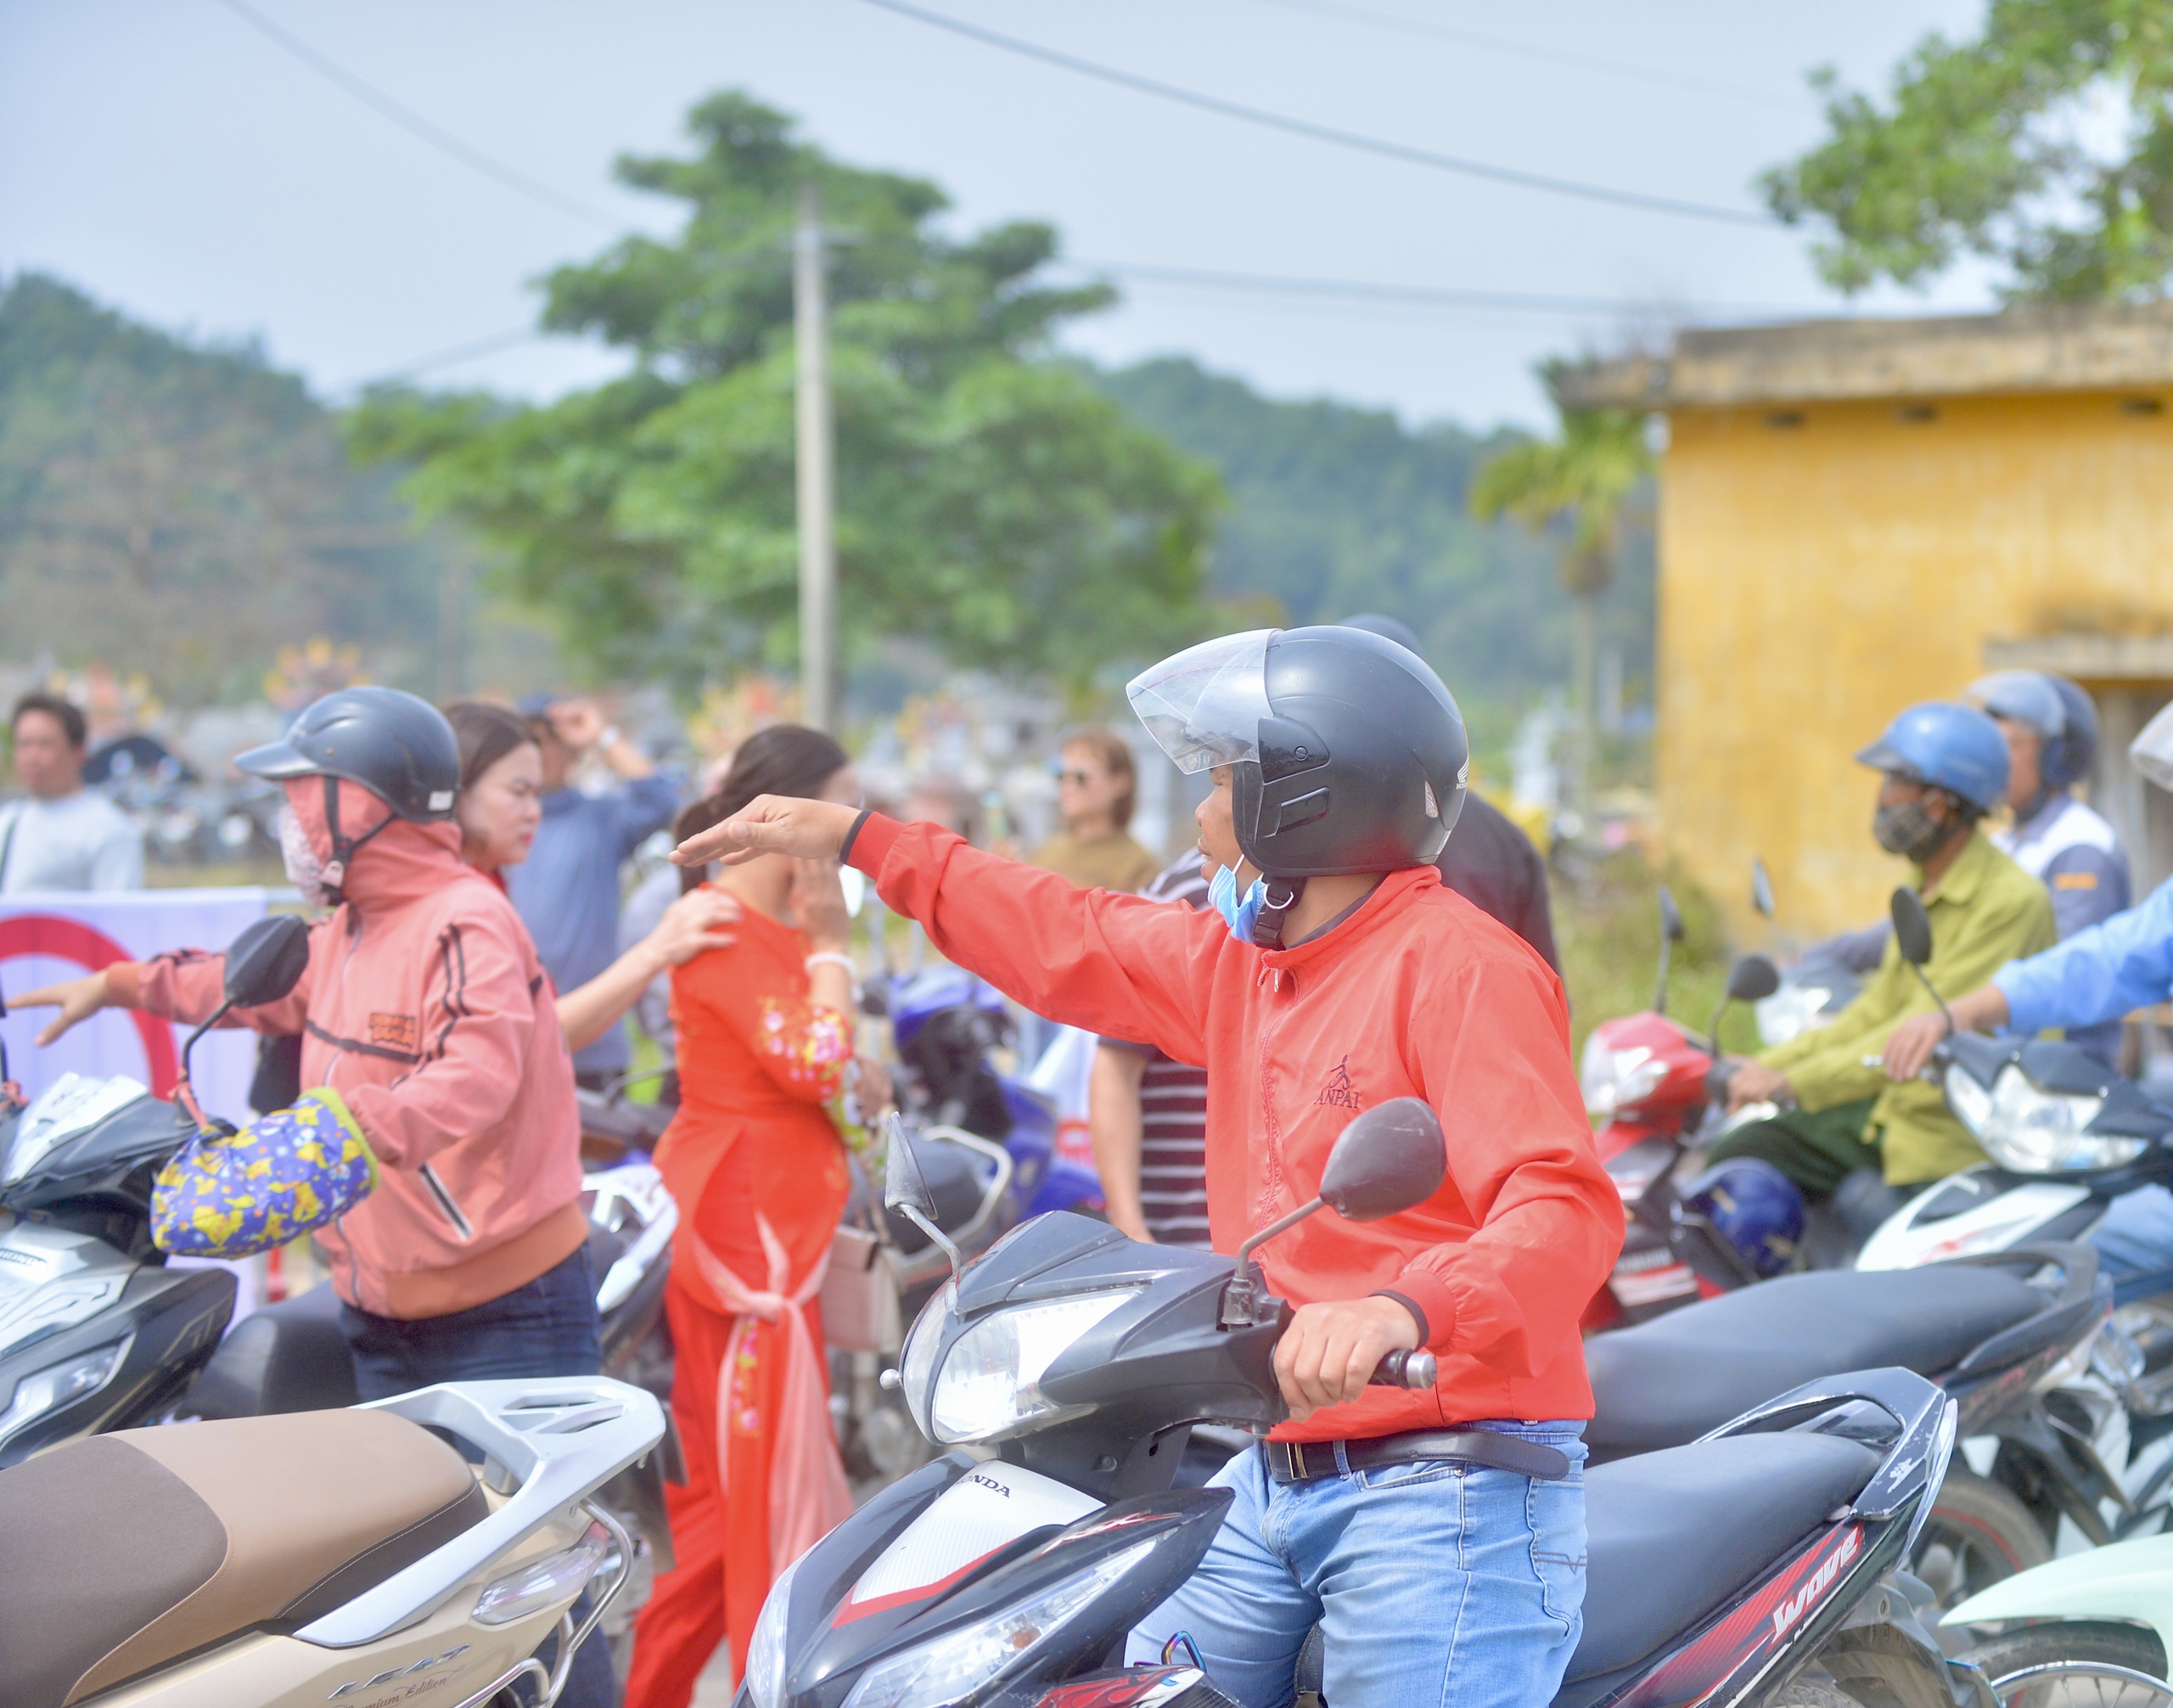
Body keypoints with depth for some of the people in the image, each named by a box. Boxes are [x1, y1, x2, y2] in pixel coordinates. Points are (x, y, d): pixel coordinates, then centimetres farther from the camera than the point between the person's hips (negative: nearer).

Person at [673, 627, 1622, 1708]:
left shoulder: (1461, 969, -13)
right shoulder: (1243, 962, 15)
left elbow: (1565, 1209, -25)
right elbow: (1071, 940, 29)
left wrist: (1405, 1308, -44)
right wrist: (856, 840, 33)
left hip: (1439, 1485, -8)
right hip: (1272, 1482, 8)